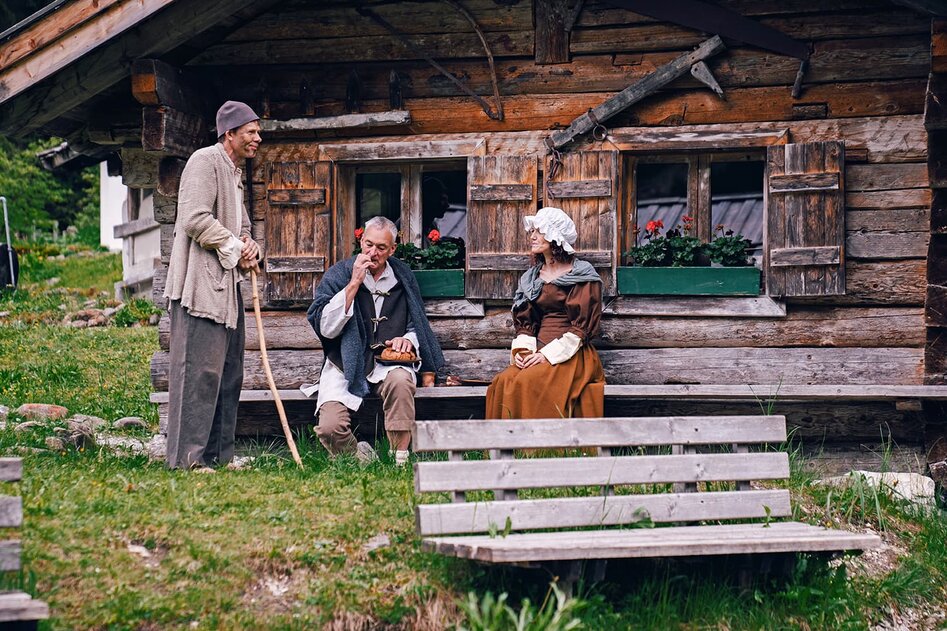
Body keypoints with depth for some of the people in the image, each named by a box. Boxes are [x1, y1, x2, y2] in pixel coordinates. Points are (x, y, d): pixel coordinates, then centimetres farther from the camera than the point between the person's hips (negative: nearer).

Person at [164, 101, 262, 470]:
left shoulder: (235, 172, 22)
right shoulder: (205, 162, -9)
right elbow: (196, 219, -20)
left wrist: (250, 247, 6)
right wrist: (235, 249, -10)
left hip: (227, 284, 10)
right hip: (200, 283, -10)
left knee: (228, 371, 11)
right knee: (199, 369, -11)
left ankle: (219, 453, 18)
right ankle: (187, 456, -9)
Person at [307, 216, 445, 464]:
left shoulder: (403, 277, 9)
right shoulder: (338, 274, 1)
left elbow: (418, 326, 18)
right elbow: (325, 328, -11)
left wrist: (408, 340, -7)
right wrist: (354, 284, -15)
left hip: (389, 363, 1)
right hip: (345, 366, -1)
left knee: (400, 380, -37)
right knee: (330, 428, -25)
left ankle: (401, 459, -26)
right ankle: (359, 456, 9)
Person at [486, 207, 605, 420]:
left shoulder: (582, 275, 0)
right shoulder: (532, 276, 18)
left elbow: (582, 327, -6)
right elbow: (524, 320, 17)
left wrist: (548, 354, -14)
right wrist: (522, 350, -4)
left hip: (571, 355, -5)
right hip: (537, 351, 5)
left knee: (528, 382, -32)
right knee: (503, 381, -25)